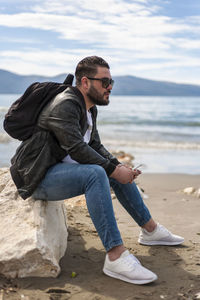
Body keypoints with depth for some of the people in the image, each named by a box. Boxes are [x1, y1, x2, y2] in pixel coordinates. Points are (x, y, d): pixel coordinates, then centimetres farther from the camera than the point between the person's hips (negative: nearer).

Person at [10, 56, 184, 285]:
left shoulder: (89, 108, 12)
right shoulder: (64, 105, -19)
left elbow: (95, 146, 13)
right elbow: (77, 149, -27)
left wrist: (119, 166, -3)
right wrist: (113, 170, -22)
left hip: (61, 170, 10)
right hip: (39, 178, -10)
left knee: (117, 171, 10)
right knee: (95, 174, -33)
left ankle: (150, 230, 23)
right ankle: (115, 257, -36)